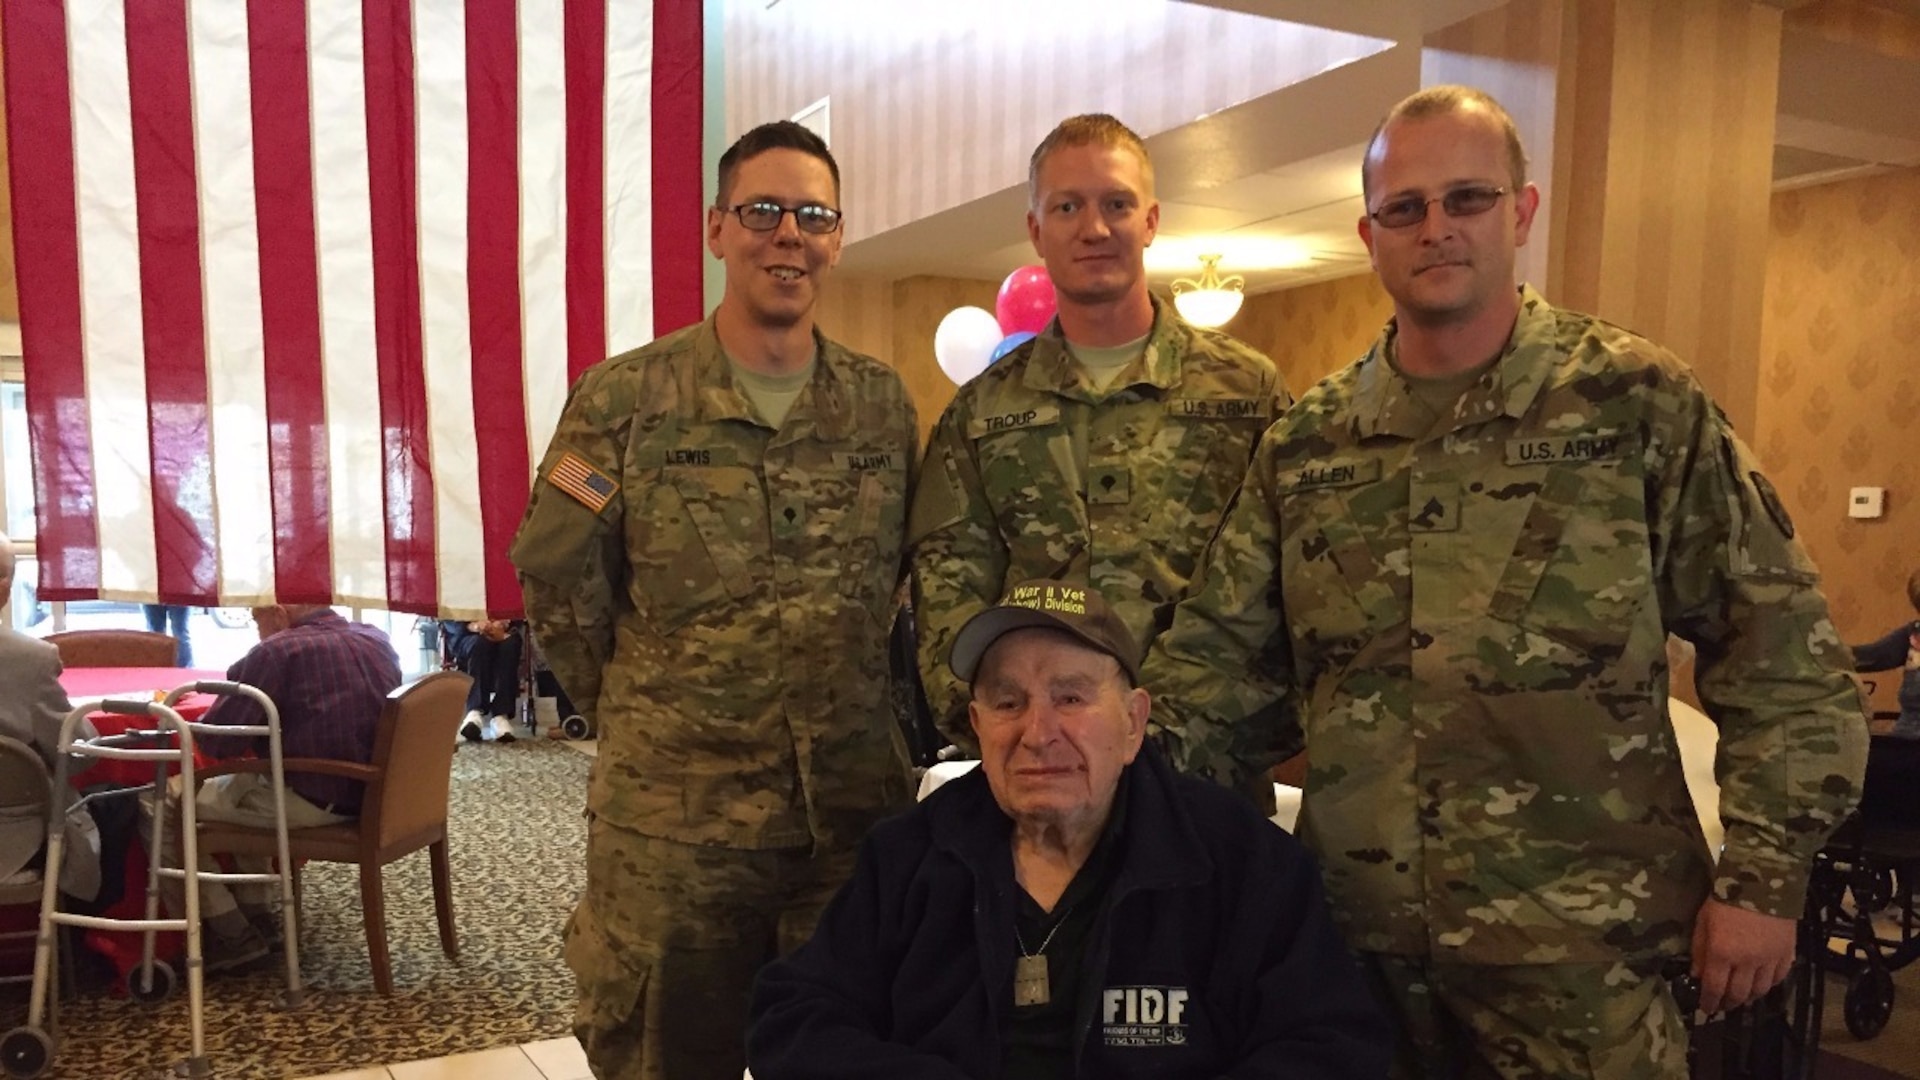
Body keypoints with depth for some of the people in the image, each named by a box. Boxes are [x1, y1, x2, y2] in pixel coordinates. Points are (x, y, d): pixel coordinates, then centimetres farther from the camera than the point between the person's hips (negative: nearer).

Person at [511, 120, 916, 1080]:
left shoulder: (884, 406, 5)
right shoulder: (621, 400, -5)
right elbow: (555, 579, -1)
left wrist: (863, 711, 11)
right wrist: (642, 716, 4)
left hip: (857, 810, 3)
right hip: (671, 820, -2)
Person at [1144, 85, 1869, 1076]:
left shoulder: (1639, 403, -4)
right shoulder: (1304, 444, 5)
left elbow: (1778, 648, -2)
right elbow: (1224, 653, 6)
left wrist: (1763, 876, -6)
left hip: (1579, 945, -2)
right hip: (1356, 935, 3)